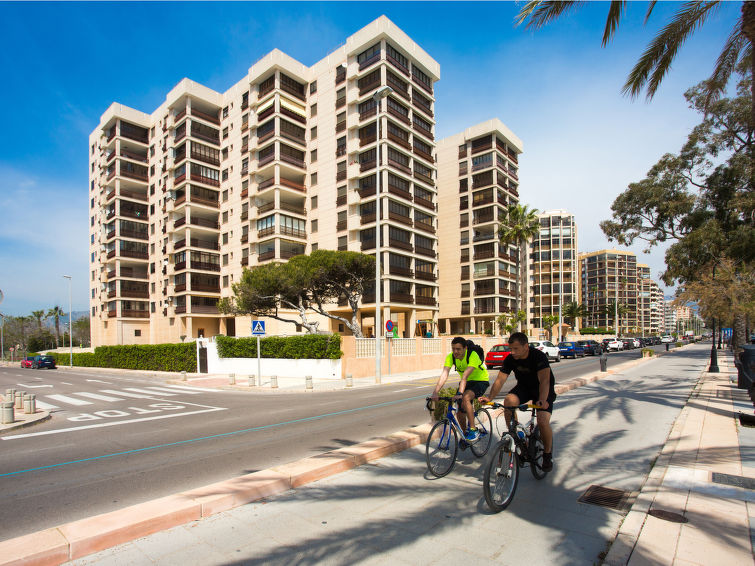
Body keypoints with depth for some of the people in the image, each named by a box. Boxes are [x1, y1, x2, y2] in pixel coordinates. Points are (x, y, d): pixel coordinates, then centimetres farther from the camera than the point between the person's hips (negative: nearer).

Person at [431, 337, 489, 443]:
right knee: (460, 412, 1)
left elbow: (465, 376, -42)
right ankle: (465, 434, 28)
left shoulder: (472, 356, -31)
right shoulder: (450, 357, -17)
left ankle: (473, 430, -19)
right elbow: (444, 375, -28)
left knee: (465, 397, -32)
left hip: (480, 381, -5)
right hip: (466, 382, 6)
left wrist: (460, 393, -53)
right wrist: (435, 392, -40)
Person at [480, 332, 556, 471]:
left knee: (543, 421, -22)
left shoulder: (539, 356, -28)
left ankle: (547, 454, 7)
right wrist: (490, 398, -34)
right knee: (509, 401, -28)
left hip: (543, 391, -3)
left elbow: (544, 380, -38)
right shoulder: (510, 359, -16)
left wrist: (542, 401, -55)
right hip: (524, 387, 3)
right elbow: (500, 380, -19)